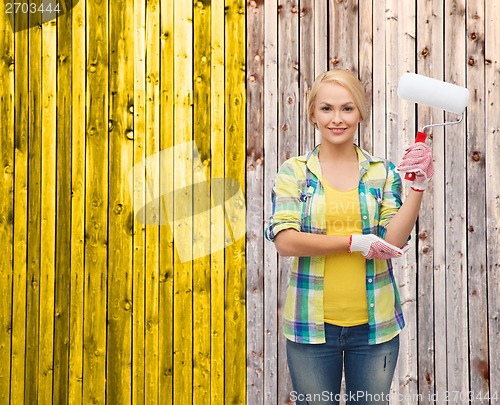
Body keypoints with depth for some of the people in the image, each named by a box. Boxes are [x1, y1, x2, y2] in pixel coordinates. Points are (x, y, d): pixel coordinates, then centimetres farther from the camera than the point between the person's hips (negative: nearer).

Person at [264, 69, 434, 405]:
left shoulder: (383, 172, 2)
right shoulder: (294, 172, -1)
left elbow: (393, 242, -7)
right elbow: (285, 241, -12)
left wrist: (419, 186, -16)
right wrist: (357, 242, -14)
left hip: (374, 325, 1)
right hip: (311, 326, -1)